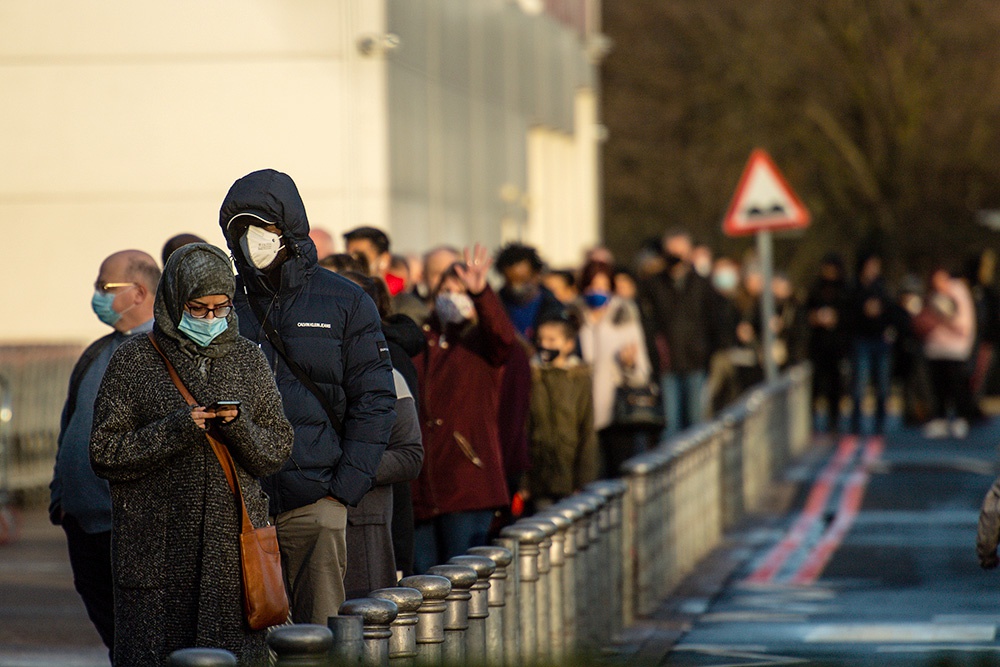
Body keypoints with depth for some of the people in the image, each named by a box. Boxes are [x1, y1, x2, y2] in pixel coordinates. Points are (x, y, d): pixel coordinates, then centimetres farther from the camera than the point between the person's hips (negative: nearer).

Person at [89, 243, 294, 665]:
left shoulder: (247, 359, 11)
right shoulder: (134, 360, 2)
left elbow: (277, 452, 11)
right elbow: (105, 454, -3)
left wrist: (238, 428, -9)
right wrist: (175, 429, -14)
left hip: (232, 543, 2)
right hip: (157, 547, -2)